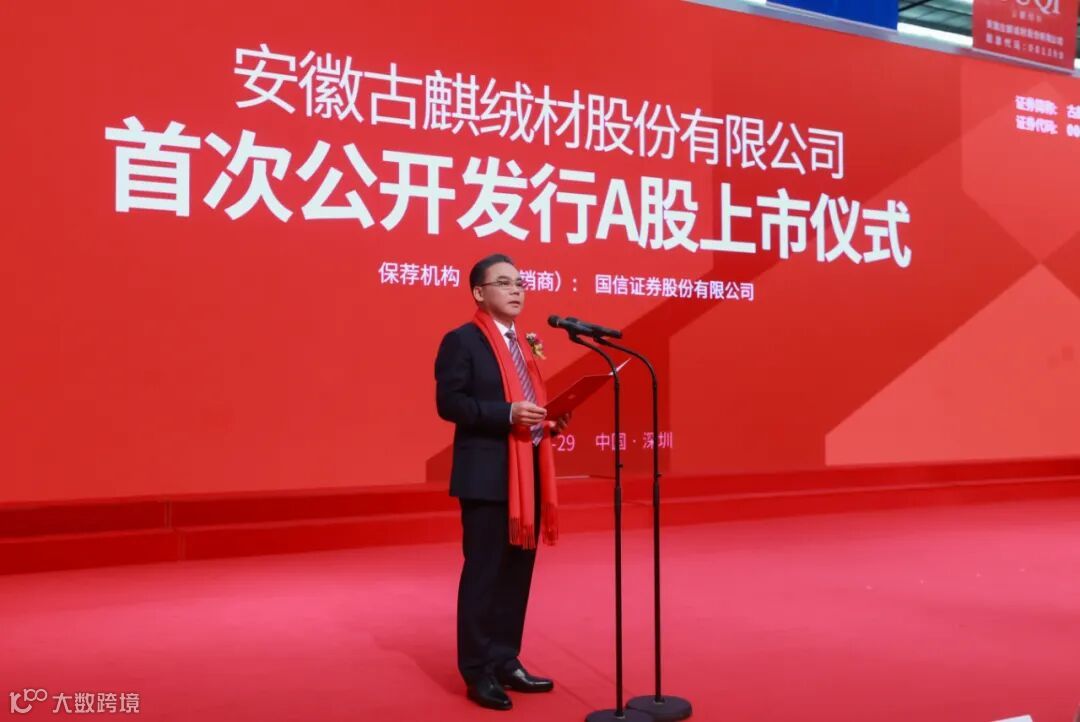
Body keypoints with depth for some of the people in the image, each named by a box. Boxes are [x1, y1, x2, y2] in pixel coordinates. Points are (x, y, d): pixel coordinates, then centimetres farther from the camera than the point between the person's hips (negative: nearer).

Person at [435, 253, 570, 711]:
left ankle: (506, 662, 25)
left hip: (528, 474, 8)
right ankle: (478, 672, 10)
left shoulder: (523, 343, 18)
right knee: (484, 573, -1)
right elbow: (448, 403, -16)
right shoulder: (462, 341, -7)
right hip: (487, 477, -8)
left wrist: (549, 421, 4)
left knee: (519, 571, 13)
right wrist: (508, 414, -24)